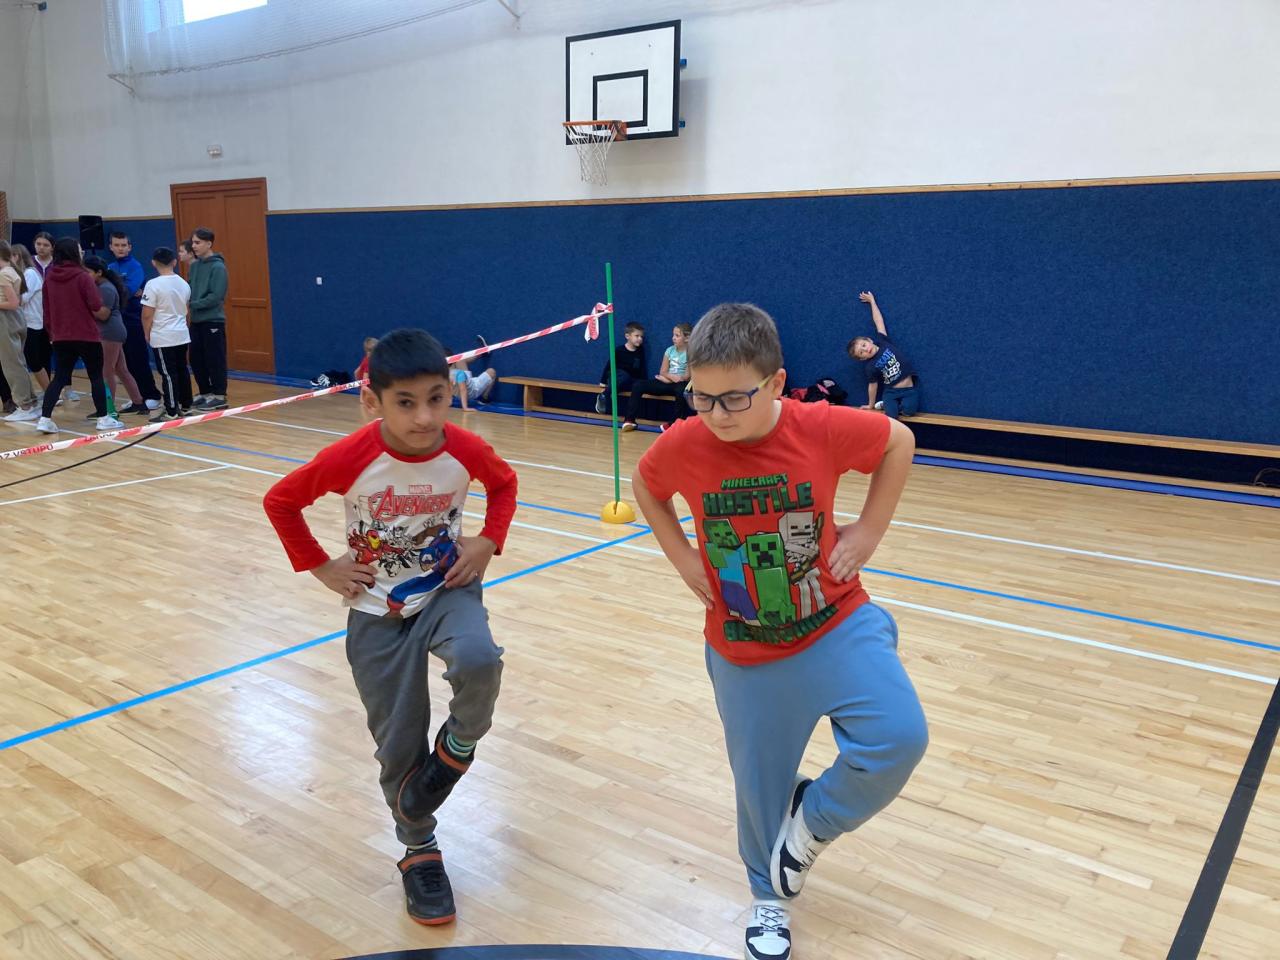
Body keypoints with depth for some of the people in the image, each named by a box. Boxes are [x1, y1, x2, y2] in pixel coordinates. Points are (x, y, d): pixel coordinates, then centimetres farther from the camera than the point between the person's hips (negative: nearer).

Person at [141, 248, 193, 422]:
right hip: (182, 335, 6)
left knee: (168, 374, -3)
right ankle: (185, 406, 22)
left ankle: (171, 412, -1)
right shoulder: (184, 283, 5)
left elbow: (147, 314, -13)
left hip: (162, 337, -6)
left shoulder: (153, 285, -14)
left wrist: (147, 334, 0)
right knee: (182, 370, 14)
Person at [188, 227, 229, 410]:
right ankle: (205, 392, 23)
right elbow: (189, 290, 15)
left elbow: (216, 296, -17)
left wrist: (193, 304, -17)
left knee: (215, 360, -2)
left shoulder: (218, 267, -11)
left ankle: (219, 396, 6)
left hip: (213, 321, -7)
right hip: (196, 320, 7)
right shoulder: (194, 265, 11)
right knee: (196, 359, 11)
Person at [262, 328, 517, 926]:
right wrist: (320, 568, -7)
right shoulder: (349, 458, -22)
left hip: (447, 589, 1)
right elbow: (279, 502, -6)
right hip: (377, 611, 0)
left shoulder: (465, 450, -18)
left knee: (478, 660, -33)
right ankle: (419, 850, 31)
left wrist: (488, 544, -7)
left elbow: (504, 483, 6)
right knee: (398, 744, 6)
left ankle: (458, 747, 0)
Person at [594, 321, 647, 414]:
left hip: (632, 382, 4)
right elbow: (609, 366, -4)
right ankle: (603, 397, -23)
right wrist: (603, 384, -4)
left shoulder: (640, 351, 4)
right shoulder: (619, 351, -8)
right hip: (618, 380, -3)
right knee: (624, 375, -37)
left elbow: (643, 369, 6)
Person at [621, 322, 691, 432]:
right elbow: (663, 372, 6)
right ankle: (630, 420, -10)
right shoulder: (669, 350, 10)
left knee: (681, 391, -43)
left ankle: (673, 422, -25)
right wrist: (672, 377, -15)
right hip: (667, 383, 5)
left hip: (680, 384, -5)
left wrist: (668, 378, -10)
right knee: (637, 386, -10)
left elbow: (687, 377, -12)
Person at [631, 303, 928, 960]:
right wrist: (682, 557, -2)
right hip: (744, 653, 1)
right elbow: (644, 485, 7)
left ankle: (812, 821, 14)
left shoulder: (823, 428, -19)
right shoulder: (684, 446, -16)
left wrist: (870, 529, -5)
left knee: (898, 739, -17)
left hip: (837, 625, 0)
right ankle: (770, 897, 43)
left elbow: (899, 441, 0)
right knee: (760, 782, 13)